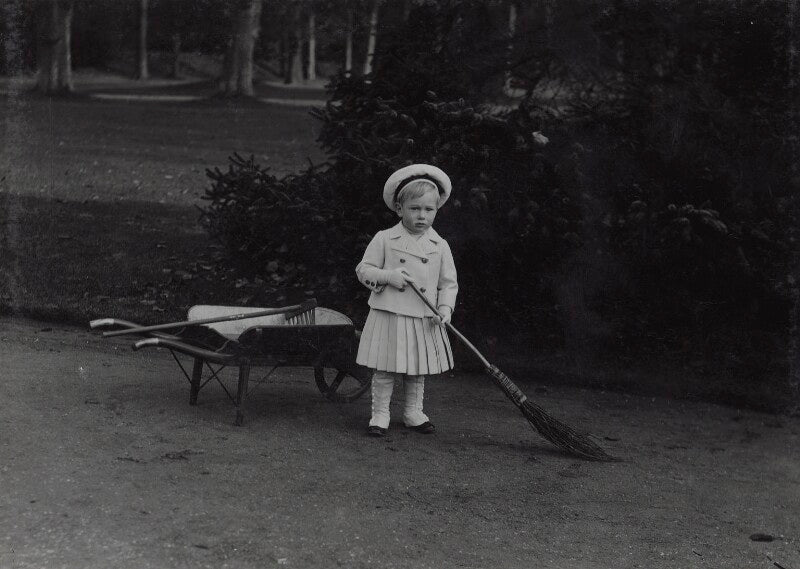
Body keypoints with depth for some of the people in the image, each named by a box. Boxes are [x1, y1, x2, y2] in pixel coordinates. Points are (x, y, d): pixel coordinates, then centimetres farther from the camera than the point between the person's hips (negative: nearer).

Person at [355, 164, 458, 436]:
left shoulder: (440, 245, 4)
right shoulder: (384, 240, -3)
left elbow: (449, 282, 7)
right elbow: (363, 269, 1)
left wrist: (445, 308, -10)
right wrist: (388, 276, -16)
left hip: (424, 321, 3)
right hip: (389, 318, -2)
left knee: (418, 372, 14)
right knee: (384, 370, 2)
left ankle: (413, 412, 29)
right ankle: (380, 414, 15)